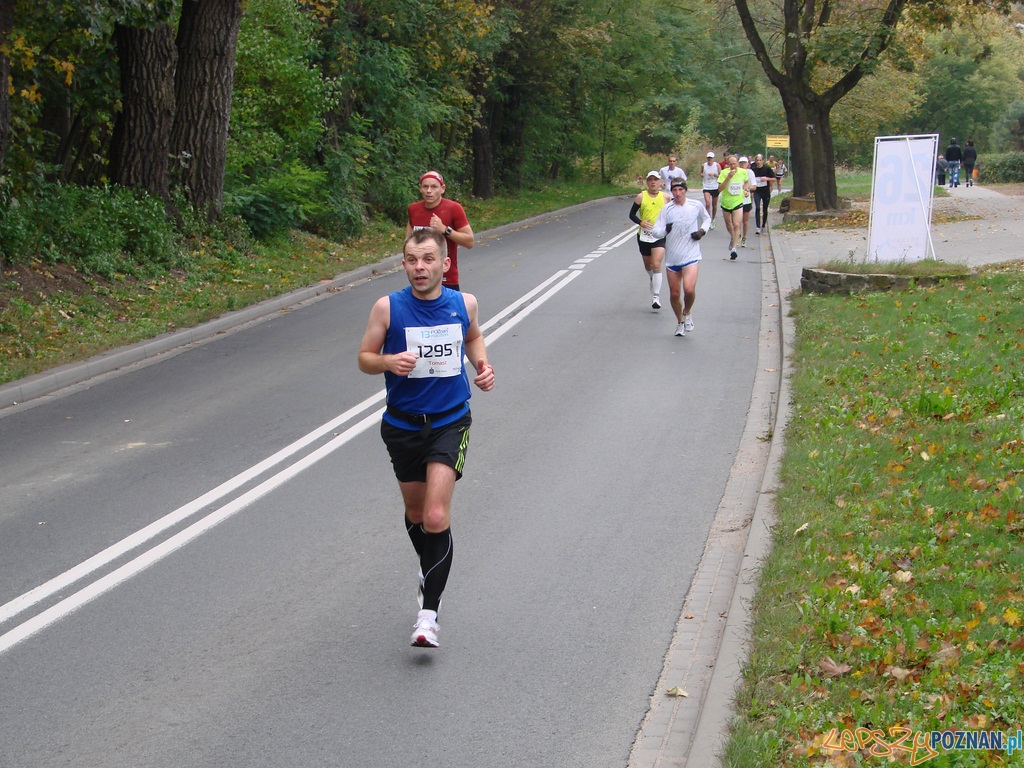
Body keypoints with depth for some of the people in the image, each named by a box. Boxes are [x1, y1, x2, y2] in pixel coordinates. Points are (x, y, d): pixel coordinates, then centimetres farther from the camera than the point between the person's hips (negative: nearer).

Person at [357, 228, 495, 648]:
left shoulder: (464, 303, -4)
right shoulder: (388, 307, -10)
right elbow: (365, 358, -3)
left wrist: (482, 365, -1)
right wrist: (389, 362, -24)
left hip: (450, 423, -1)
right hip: (403, 425, 1)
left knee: (436, 518, -15)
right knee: (415, 514, 17)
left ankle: (428, 614, -8)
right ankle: (430, 569, 49)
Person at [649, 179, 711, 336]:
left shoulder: (697, 205, 1)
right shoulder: (667, 209, -1)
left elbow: (707, 219, 21)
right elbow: (655, 230, -3)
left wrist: (702, 230, 1)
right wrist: (665, 229, -25)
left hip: (691, 256, -2)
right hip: (672, 258, 2)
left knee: (689, 289, -20)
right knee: (674, 293, 7)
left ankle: (687, 312, 11)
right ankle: (680, 322, 30)